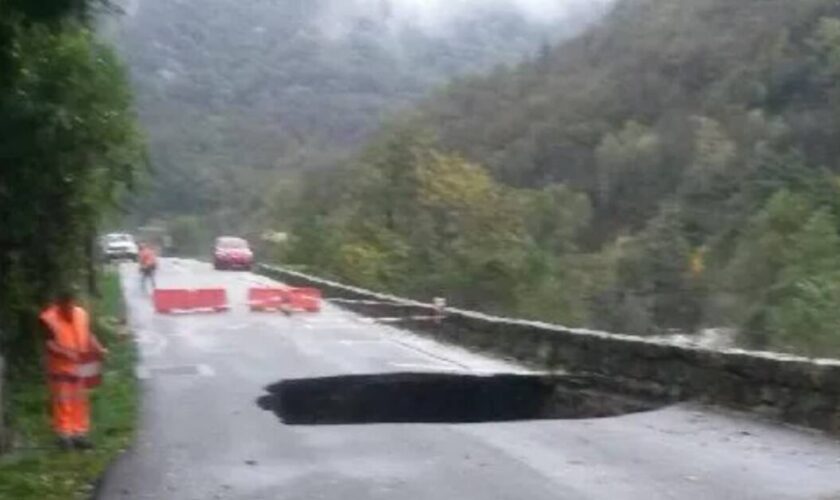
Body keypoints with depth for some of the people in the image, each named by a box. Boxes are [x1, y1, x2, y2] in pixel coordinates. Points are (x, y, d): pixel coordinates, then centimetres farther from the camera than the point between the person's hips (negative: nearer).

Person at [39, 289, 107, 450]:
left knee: (80, 401, 11)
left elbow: (88, 335, 7)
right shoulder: (49, 318, -16)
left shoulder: (81, 314, -3)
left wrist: (98, 349, -8)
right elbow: (49, 344, -18)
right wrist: (66, 353, -32)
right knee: (63, 401, 1)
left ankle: (80, 434, 21)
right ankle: (64, 435, 13)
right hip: (60, 367, -5)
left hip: (79, 366, 5)